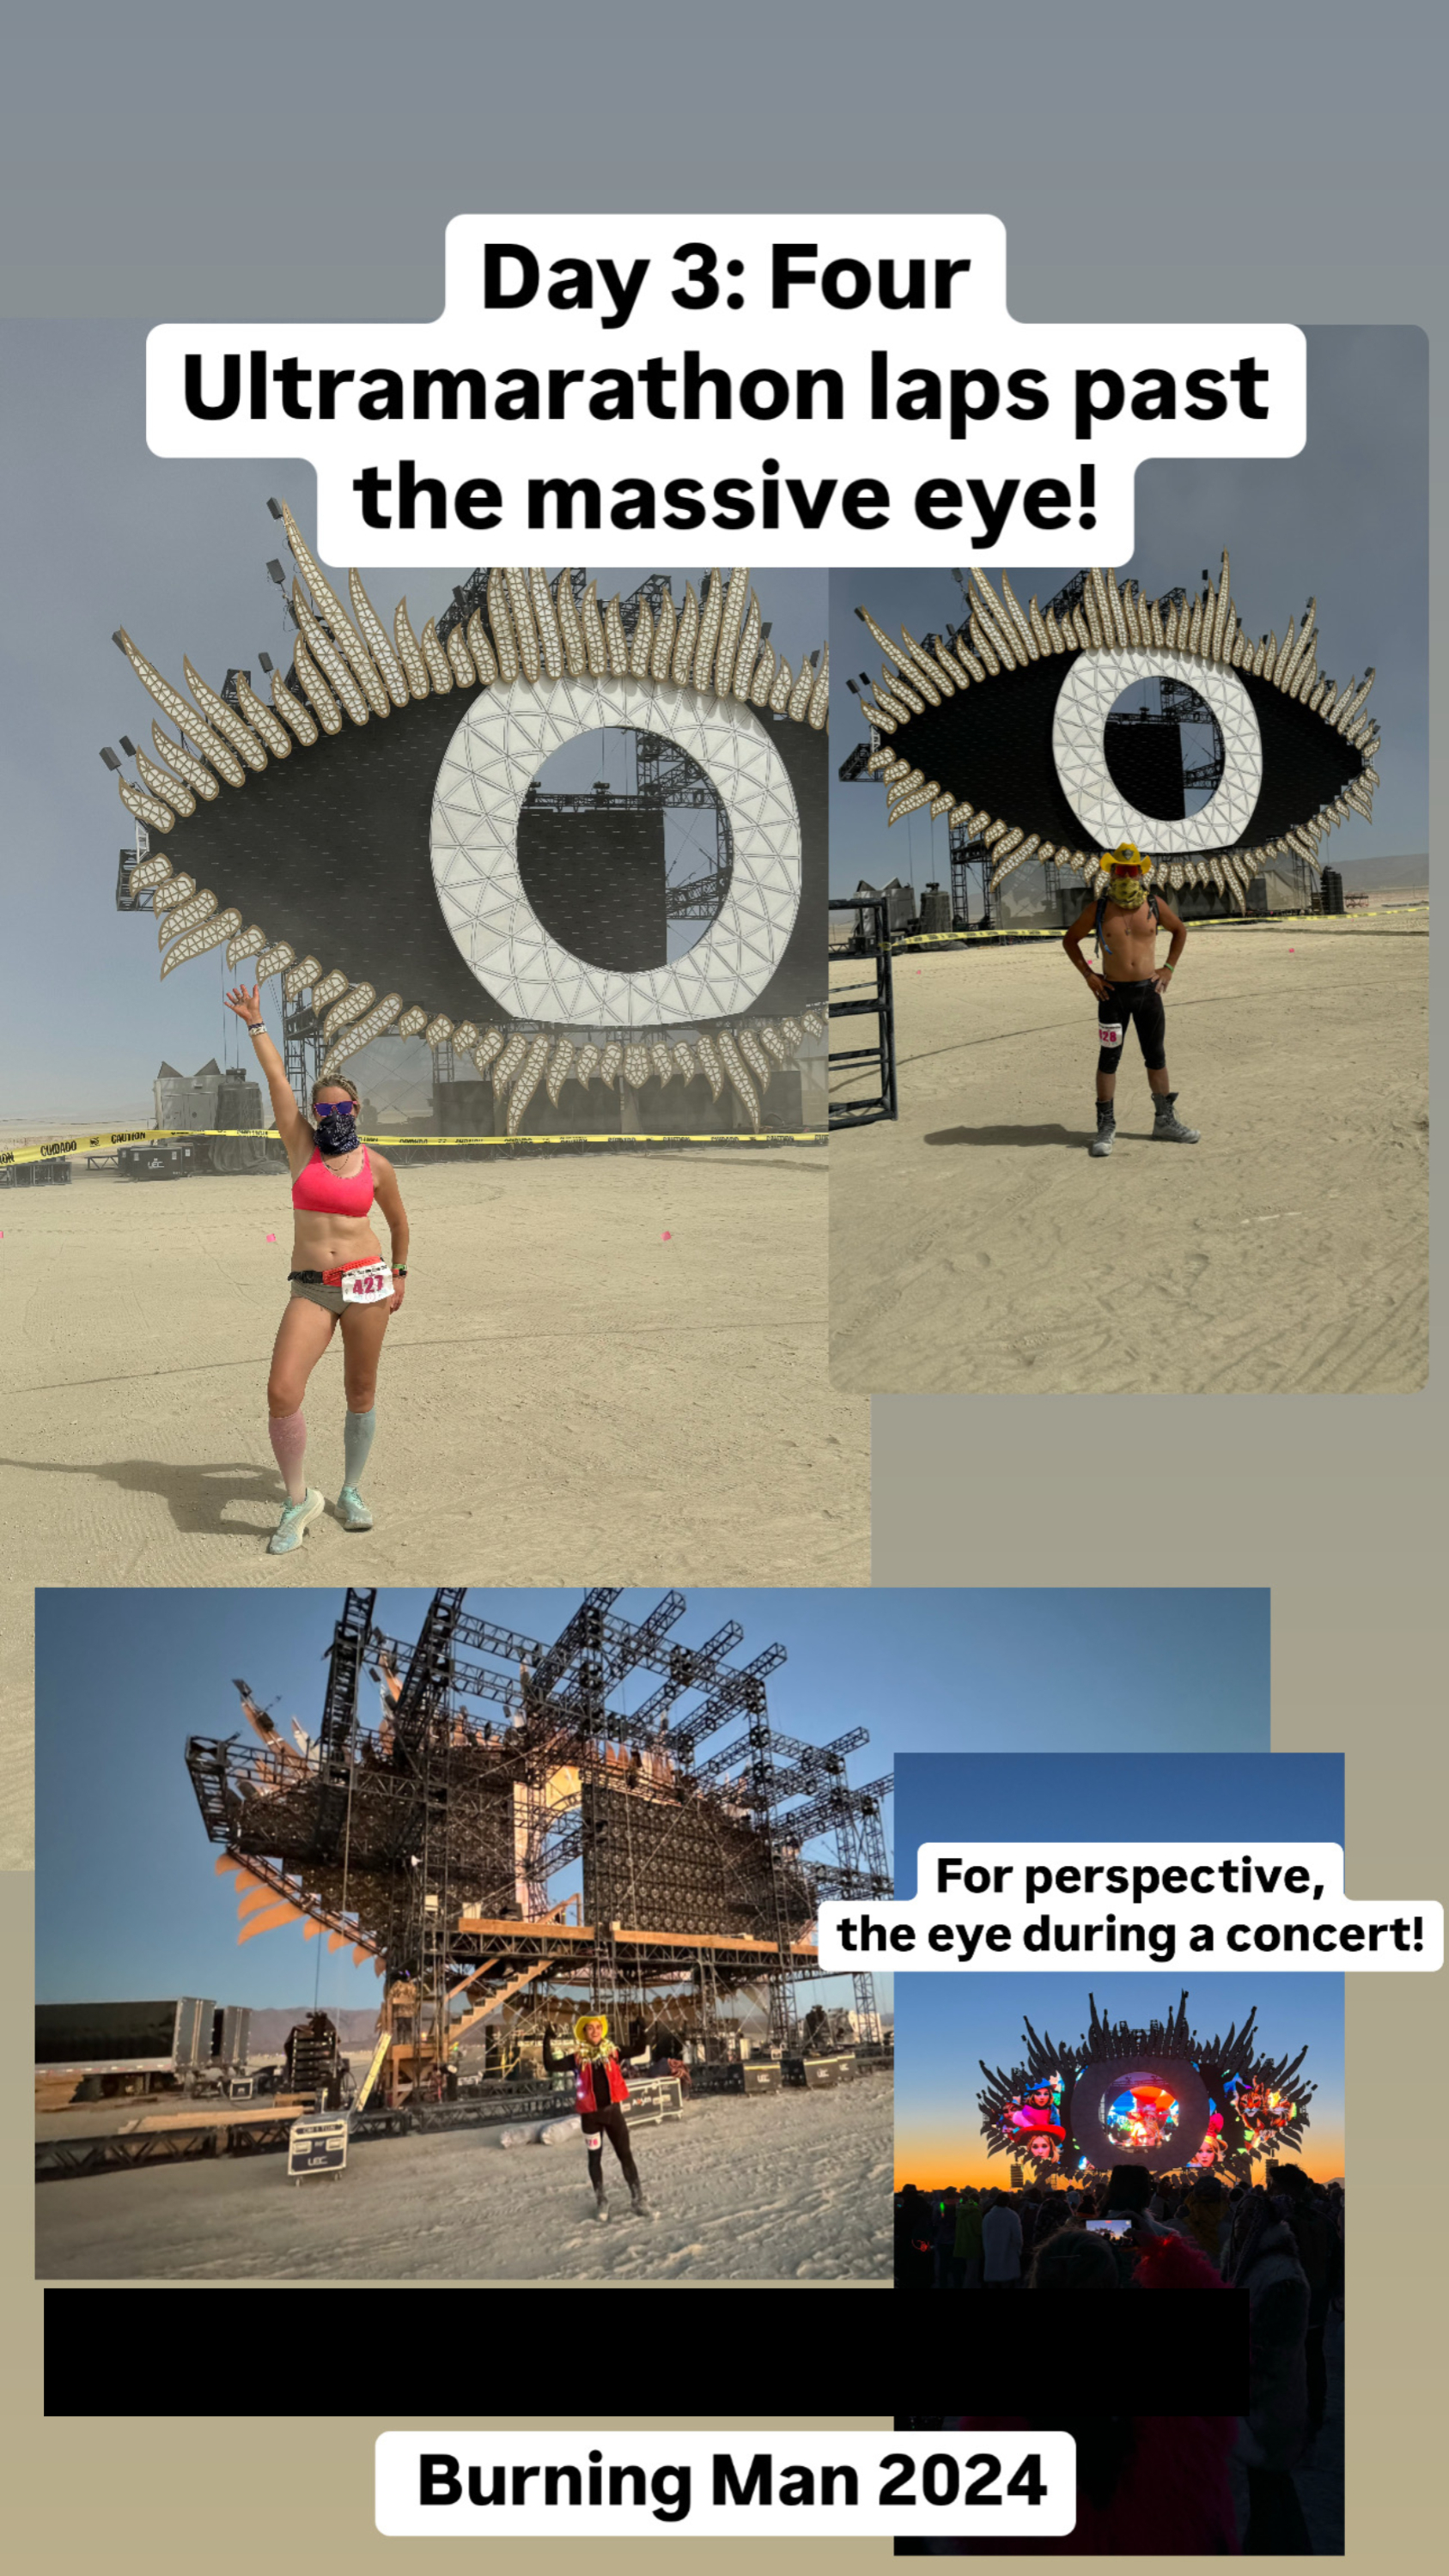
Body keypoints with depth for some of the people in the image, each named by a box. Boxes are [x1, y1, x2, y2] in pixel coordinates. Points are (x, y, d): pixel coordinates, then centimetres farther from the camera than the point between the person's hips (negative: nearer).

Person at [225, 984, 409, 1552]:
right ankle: (298, 1500, 2)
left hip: (366, 1281, 0)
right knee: (281, 1393, -15)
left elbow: (399, 1222, 21)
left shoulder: (376, 1166, 5)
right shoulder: (301, 1148, 4)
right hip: (310, 1289, 0)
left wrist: (400, 1275, 23)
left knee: (361, 1393, 7)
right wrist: (255, 1025, 3)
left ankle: (351, 1491, 26)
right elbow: (277, 1078, 2)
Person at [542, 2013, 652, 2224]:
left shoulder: (611, 2052, 0)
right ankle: (601, 2201, 28)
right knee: (595, 2157, 13)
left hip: (612, 2110, 1)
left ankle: (638, 2201, 11)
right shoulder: (578, 2058, -5)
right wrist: (547, 2043, -19)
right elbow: (551, 2066, -12)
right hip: (590, 2114, -1)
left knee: (626, 2155, 3)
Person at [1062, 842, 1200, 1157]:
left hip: (1148, 990, 2)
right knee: (1108, 1059, 0)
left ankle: (1165, 1120, 20)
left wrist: (1169, 968, 8)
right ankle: (1106, 1126, 5)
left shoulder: (1154, 905, 1)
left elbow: (1180, 930, 18)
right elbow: (1070, 940, 9)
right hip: (1114, 993, -2)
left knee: (1156, 1057, 9)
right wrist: (1088, 975, -1)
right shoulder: (1097, 910, -4)